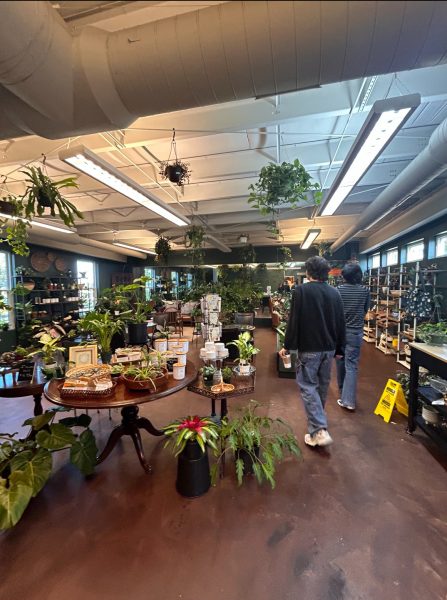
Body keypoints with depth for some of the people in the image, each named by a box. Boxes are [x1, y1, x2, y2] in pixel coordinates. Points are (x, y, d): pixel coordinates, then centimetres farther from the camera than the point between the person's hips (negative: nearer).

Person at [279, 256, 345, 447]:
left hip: (309, 348, -6)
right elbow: (341, 323, 9)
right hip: (329, 347, 6)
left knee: (308, 386, 2)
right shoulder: (334, 292, 6)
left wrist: (287, 346, -6)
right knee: (322, 385, 20)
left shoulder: (301, 291, -12)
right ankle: (318, 421, 39)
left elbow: (294, 321, -14)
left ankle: (319, 431, -6)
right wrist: (338, 348, 18)